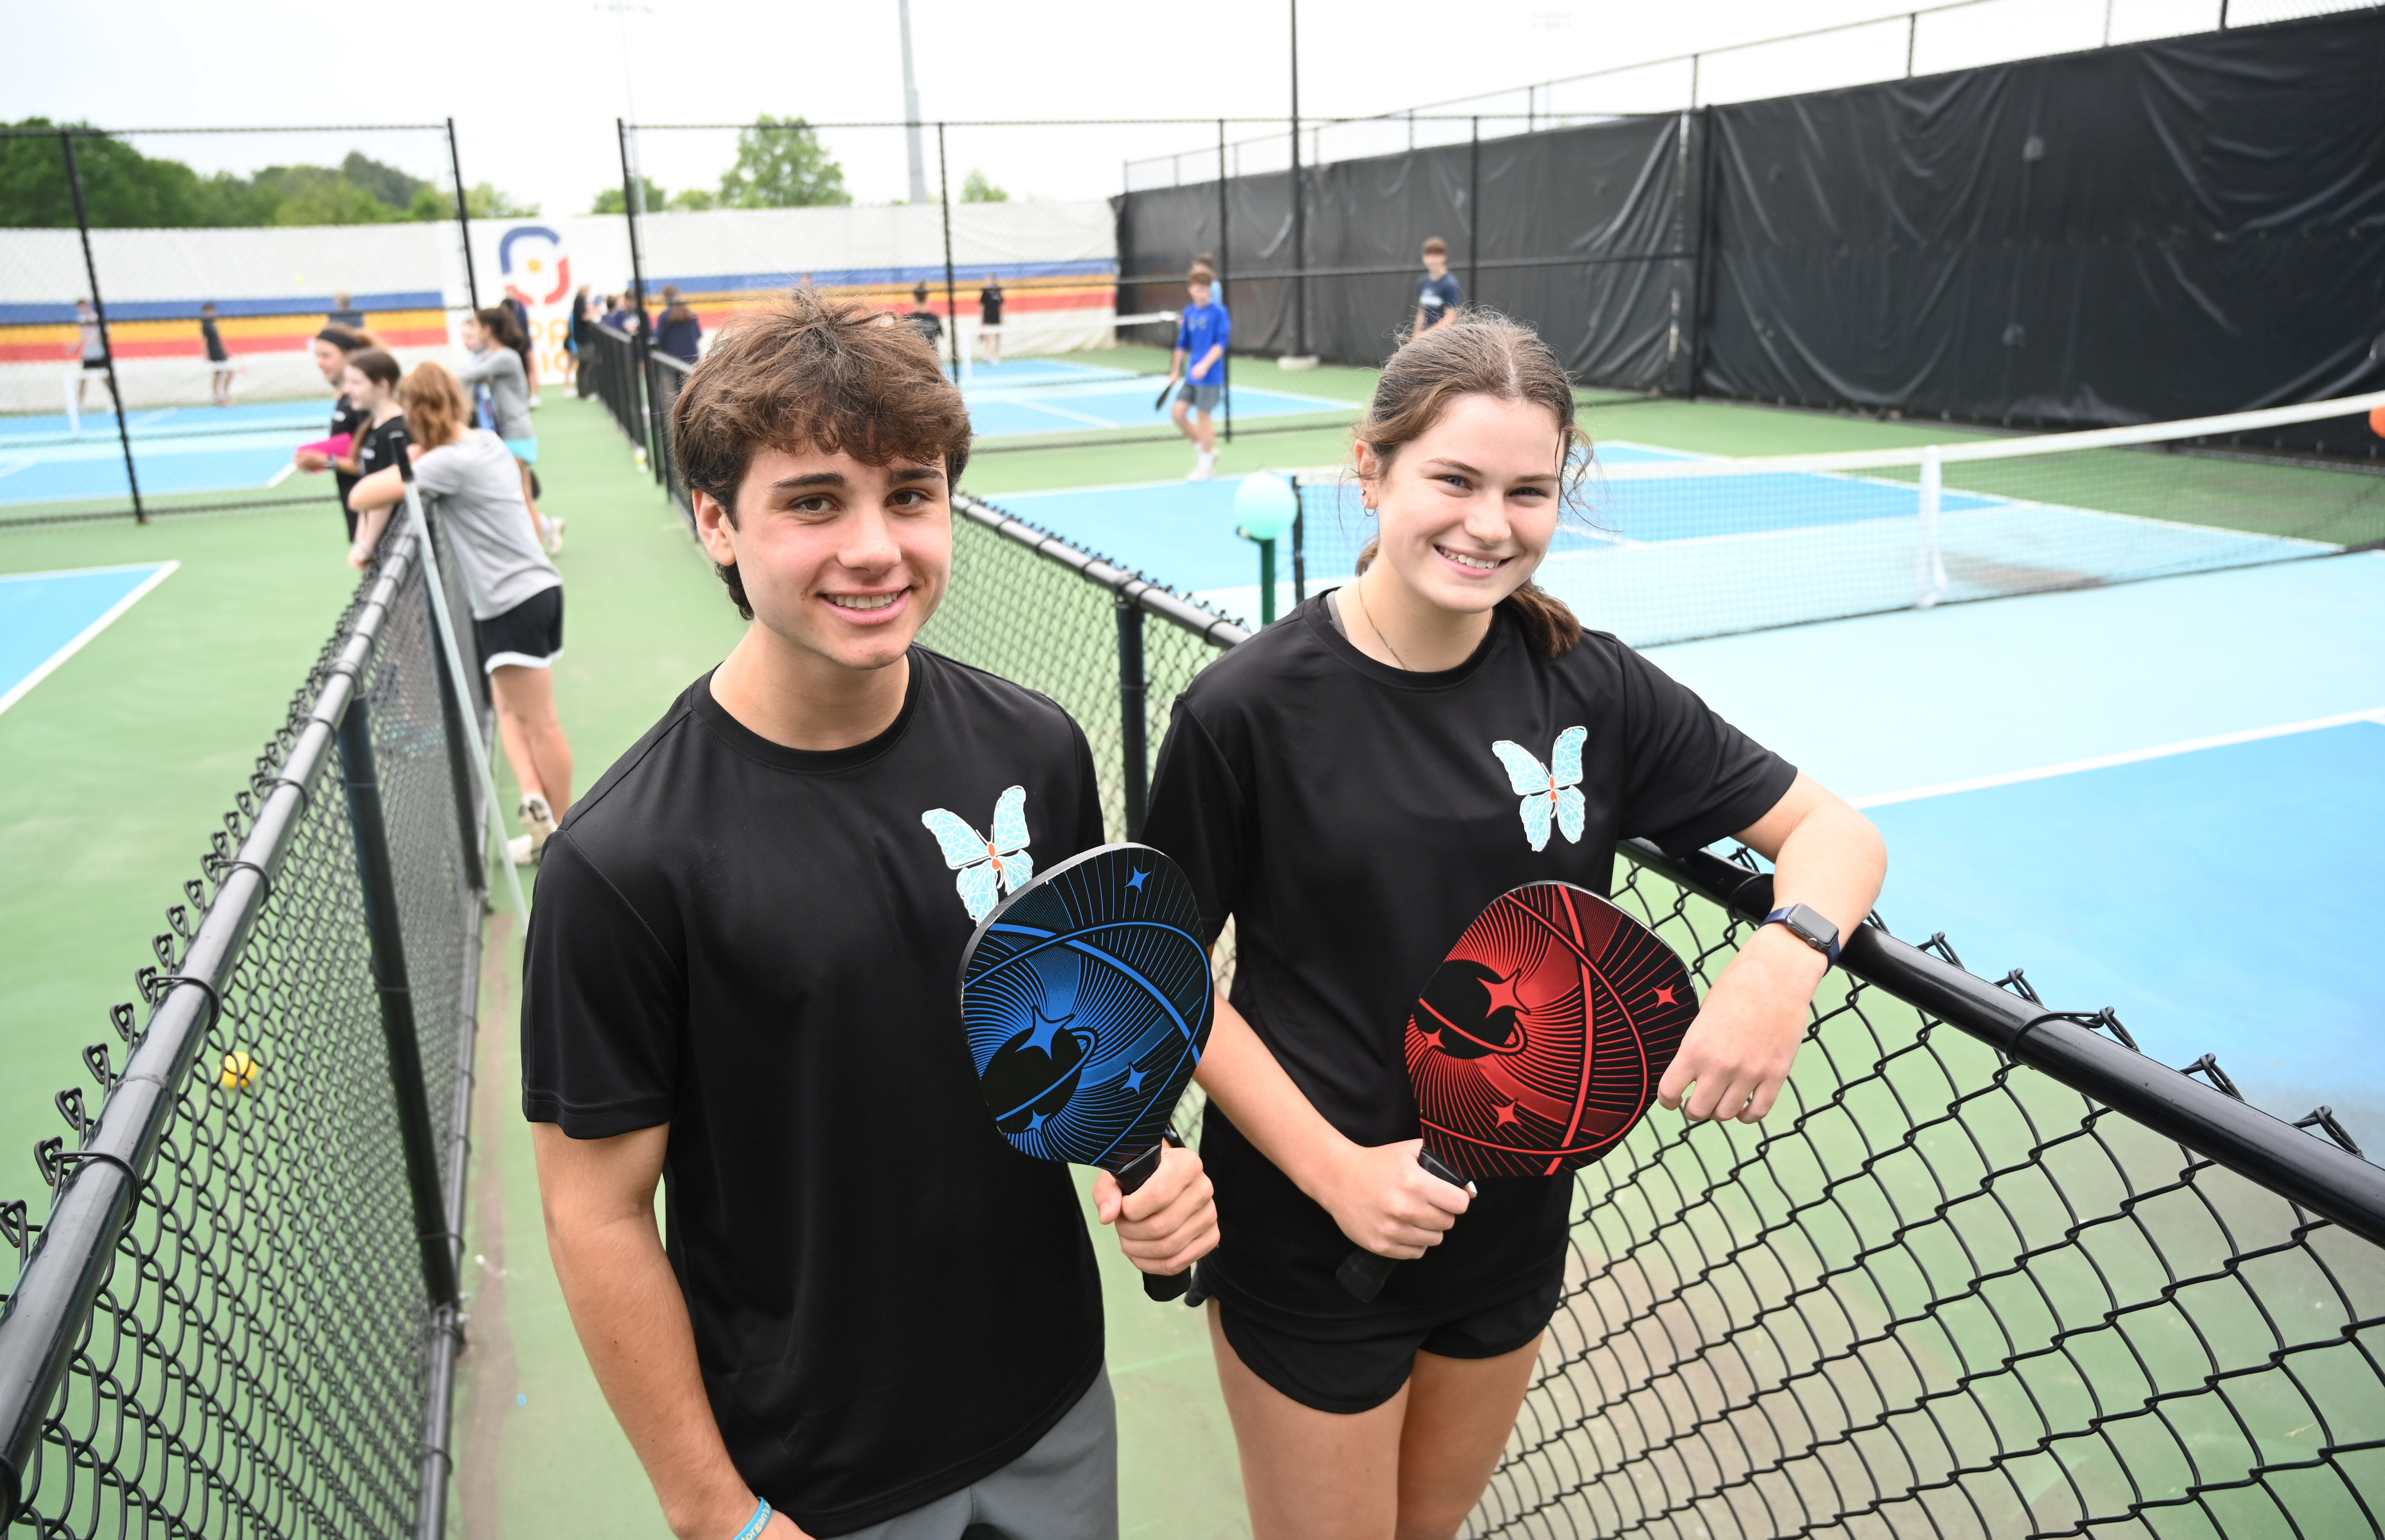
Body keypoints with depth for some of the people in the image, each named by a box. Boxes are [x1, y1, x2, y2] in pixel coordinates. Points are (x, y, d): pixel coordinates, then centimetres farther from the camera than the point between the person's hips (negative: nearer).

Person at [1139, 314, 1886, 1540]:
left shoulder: (1589, 686, -8)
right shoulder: (1247, 710, -18)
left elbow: (1838, 832, -2)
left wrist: (1785, 957, -24)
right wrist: (1332, 1166, -18)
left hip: (1517, 1232, 4)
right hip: (1308, 1245, -4)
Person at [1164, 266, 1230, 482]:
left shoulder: (1218, 312, -9)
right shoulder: (1189, 313, 9)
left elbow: (1222, 343, -15)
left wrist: (1205, 365, -25)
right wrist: (1175, 371, 18)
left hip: (1210, 375, -6)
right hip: (1192, 375, 6)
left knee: (1204, 416, 0)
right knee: (1179, 413, 3)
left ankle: (1206, 464, 13)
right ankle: (1205, 448, 22)